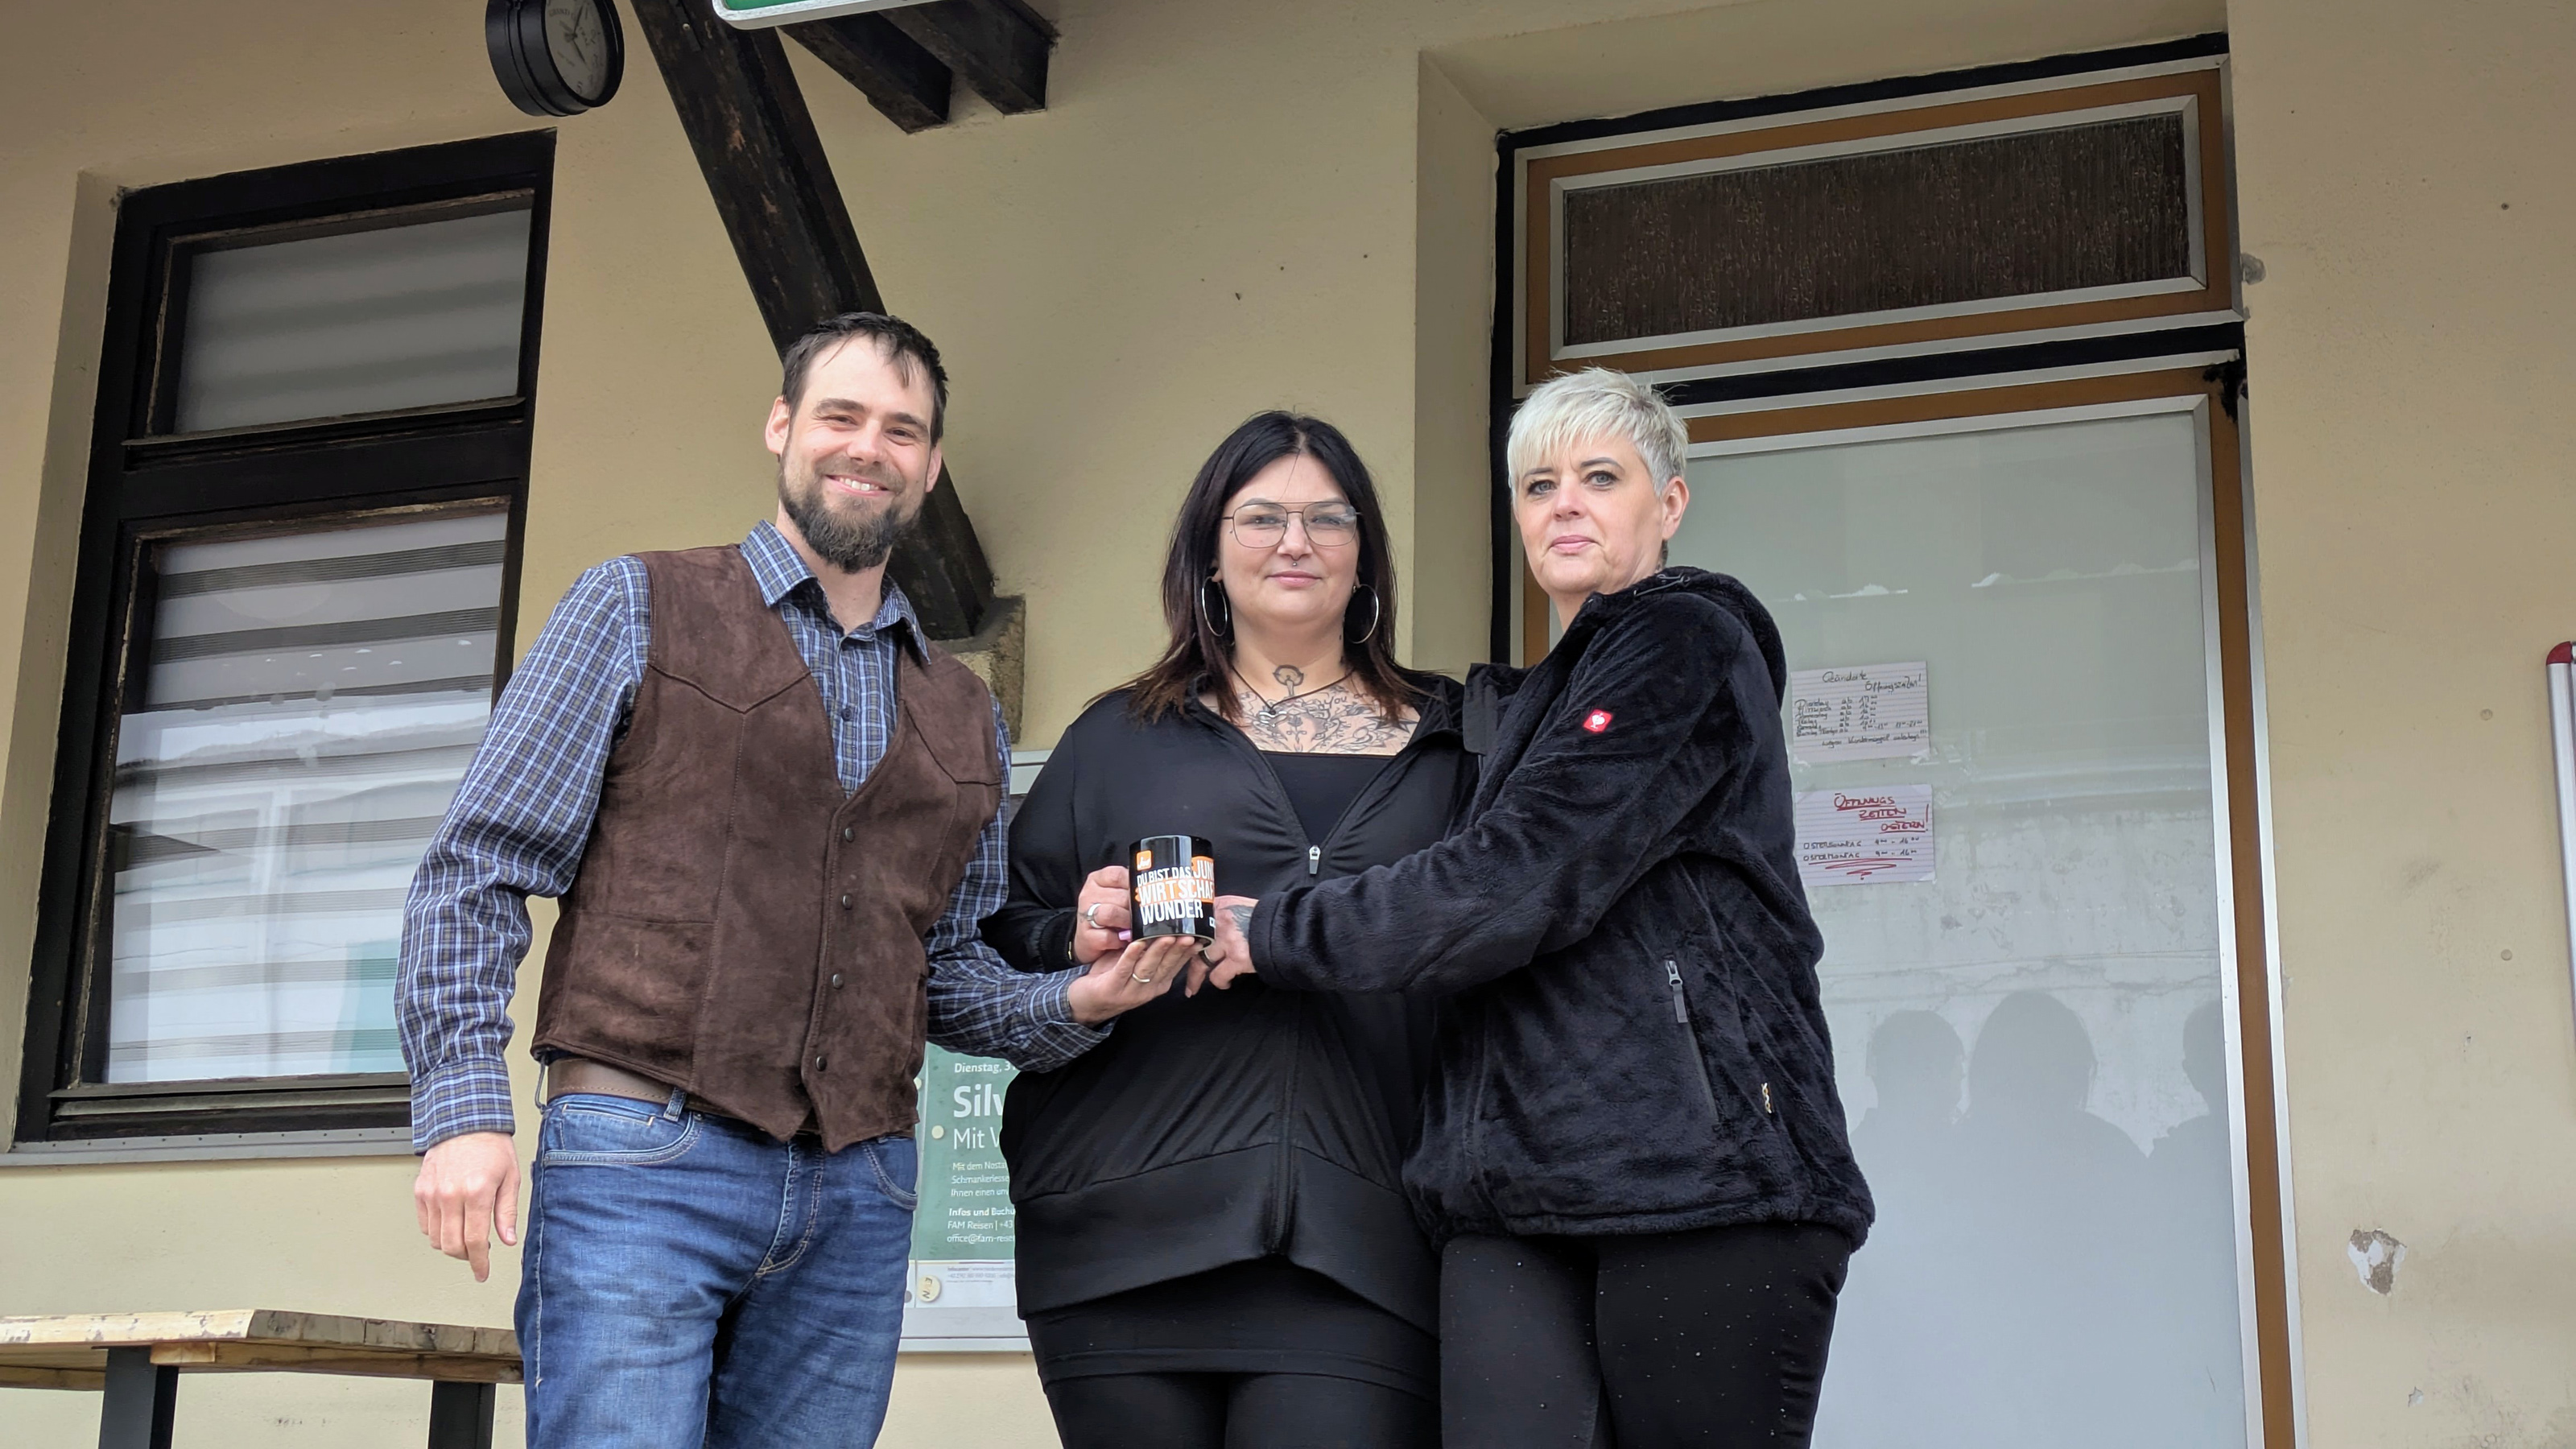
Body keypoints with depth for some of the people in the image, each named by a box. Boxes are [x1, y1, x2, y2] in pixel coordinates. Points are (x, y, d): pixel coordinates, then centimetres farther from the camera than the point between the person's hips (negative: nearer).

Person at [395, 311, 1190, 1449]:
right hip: (644, 1153, -4)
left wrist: (1075, 1003, 0)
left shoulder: (965, 722, 19)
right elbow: (479, 870, 0)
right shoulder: (639, 610, 6)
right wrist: (464, 1106, -11)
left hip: (857, 1200, 4)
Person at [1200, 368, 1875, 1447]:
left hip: (1699, 1169, -7)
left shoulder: (1685, 643, -2)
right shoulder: (1526, 704, 25)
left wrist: (1273, 933, -5)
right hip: (1515, 1194, 7)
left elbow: (1521, 882, -13)